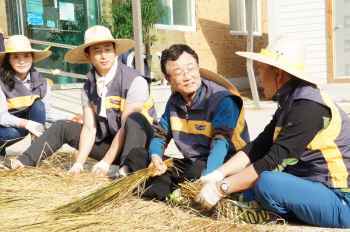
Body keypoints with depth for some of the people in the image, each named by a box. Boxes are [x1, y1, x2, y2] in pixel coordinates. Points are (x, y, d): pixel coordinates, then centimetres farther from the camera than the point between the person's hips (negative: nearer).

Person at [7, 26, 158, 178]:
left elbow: (127, 126, -20)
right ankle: (22, 163, -9)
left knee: (135, 119, -34)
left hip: (138, 143, -5)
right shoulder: (88, 88, 3)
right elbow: (89, 128, -3)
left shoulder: (135, 81, -16)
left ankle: (126, 168, -42)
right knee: (63, 128, 0)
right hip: (106, 141, 6)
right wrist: (79, 163, -17)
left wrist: (106, 161, -23)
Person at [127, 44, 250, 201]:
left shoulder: (222, 99, -16)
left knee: (198, 169, -40)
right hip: (190, 165, 7)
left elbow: (221, 142, -28)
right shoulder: (174, 101, 8)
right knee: (136, 154, -3)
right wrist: (155, 156, -14)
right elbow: (160, 136, 11)